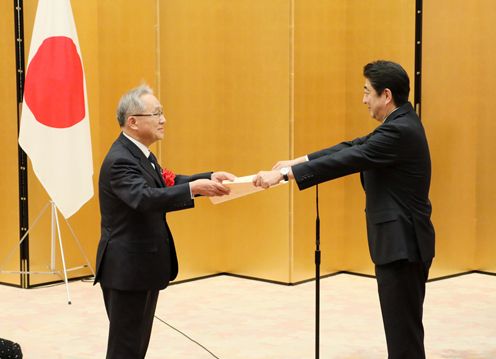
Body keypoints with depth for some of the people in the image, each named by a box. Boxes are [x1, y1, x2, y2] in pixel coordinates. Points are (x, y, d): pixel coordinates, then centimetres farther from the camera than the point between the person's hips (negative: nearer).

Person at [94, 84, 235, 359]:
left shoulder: (138, 153, 10)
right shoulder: (120, 160, -21)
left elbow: (167, 183, 16)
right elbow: (145, 198, -36)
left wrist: (209, 178, 2)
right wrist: (194, 187, -41)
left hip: (144, 265, 10)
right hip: (126, 269, -10)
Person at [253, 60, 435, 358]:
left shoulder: (400, 130, -21)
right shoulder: (399, 124, 12)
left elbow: (348, 160, -25)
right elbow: (352, 147, 14)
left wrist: (284, 173, -22)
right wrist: (297, 162, 9)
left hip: (402, 244, -10)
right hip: (400, 241, 10)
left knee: (404, 328, -3)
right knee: (402, 324, 16)